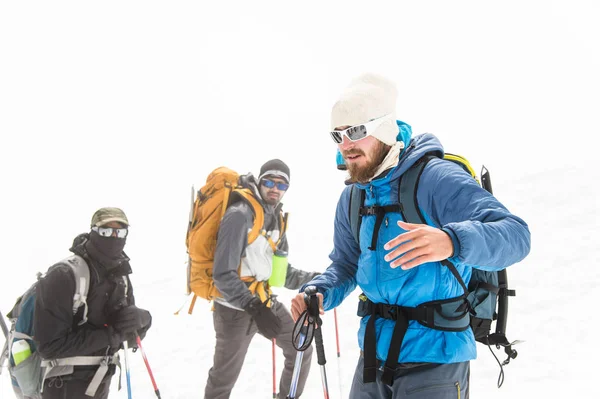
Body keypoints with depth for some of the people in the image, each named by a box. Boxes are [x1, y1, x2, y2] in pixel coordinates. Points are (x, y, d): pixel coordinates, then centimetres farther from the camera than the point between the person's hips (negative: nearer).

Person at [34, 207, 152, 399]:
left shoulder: (120, 277, 2)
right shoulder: (64, 277, -22)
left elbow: (133, 336, 5)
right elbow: (50, 346, -25)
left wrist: (141, 319, -18)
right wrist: (108, 335, -26)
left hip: (100, 384, 7)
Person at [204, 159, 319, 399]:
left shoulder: (276, 219, 7)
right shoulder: (239, 215, -19)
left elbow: (283, 272, 13)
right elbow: (223, 274, -23)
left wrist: (315, 279, -1)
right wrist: (252, 306, -30)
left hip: (265, 302, 8)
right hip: (236, 307, -8)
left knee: (301, 350, 14)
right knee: (224, 378, 2)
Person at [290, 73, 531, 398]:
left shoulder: (436, 177, -17)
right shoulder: (352, 196, 7)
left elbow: (515, 235, -27)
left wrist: (452, 241, -47)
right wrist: (320, 293, -7)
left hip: (434, 356, -6)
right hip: (373, 352, 7)